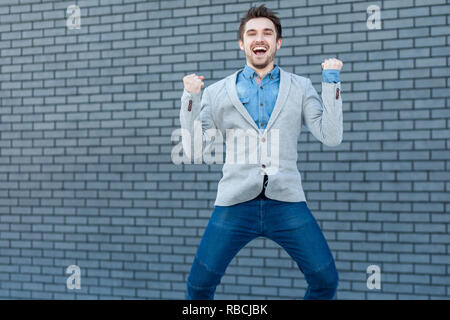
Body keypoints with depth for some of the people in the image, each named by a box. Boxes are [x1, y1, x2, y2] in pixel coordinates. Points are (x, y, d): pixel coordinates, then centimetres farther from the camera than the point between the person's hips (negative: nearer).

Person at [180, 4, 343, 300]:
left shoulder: (300, 87, 9)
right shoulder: (217, 93, 9)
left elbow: (331, 137, 0)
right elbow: (193, 148, 4)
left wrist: (332, 81, -5)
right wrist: (191, 98, -8)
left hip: (286, 202, 0)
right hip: (236, 202, 0)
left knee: (326, 280, -3)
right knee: (199, 284, -1)